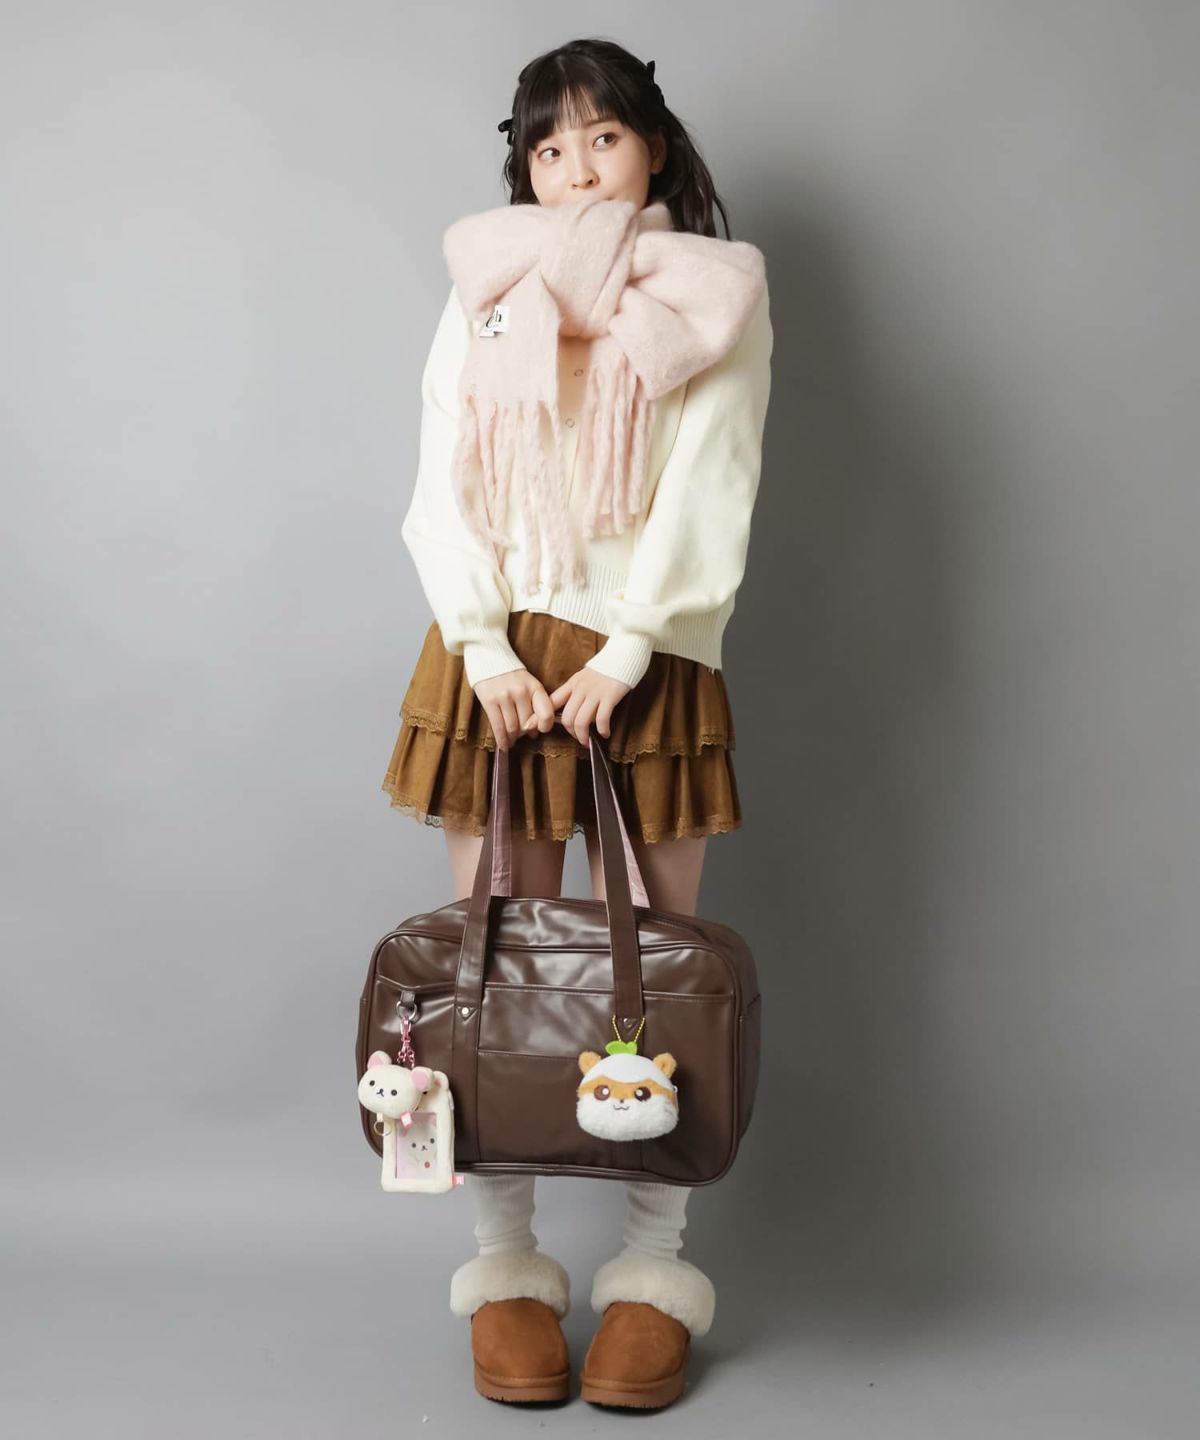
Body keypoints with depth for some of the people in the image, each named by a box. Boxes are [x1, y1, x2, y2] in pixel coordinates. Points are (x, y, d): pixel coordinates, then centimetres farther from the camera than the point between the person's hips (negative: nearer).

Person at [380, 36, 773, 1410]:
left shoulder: (717, 302, 7)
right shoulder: (481, 294, 13)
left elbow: (710, 497, -3)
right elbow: (442, 491, 6)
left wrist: (626, 655, -14)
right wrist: (485, 649, -8)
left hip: (649, 664, -1)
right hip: (496, 659, 2)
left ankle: (651, 1273, 12)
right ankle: (505, 1268, 13)